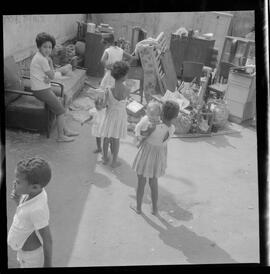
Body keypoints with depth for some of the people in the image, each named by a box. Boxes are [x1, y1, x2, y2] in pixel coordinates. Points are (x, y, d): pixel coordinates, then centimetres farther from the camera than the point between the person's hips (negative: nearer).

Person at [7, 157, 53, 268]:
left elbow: (47, 240, -28)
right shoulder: (37, 192, -18)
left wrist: (47, 264, -15)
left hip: (31, 254, -7)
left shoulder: (38, 209, -39)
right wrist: (17, 198, -18)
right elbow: (26, 212, 2)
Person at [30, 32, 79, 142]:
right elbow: (52, 76, -14)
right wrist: (50, 62, -6)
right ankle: (61, 136, 10)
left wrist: (48, 79, -14)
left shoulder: (42, 57, 10)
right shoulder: (41, 59, -21)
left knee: (59, 107, 18)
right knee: (61, 110, 1)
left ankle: (65, 130, 27)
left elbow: (50, 75, 9)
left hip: (44, 88, 9)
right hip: (41, 90, -9)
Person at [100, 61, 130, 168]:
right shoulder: (127, 91, -23)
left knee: (106, 138, 21)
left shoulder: (108, 90, -25)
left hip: (110, 114, 0)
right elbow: (125, 102, -5)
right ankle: (114, 161, 30)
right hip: (121, 115, 1)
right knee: (116, 139, 19)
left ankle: (105, 158, 38)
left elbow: (104, 104, -11)